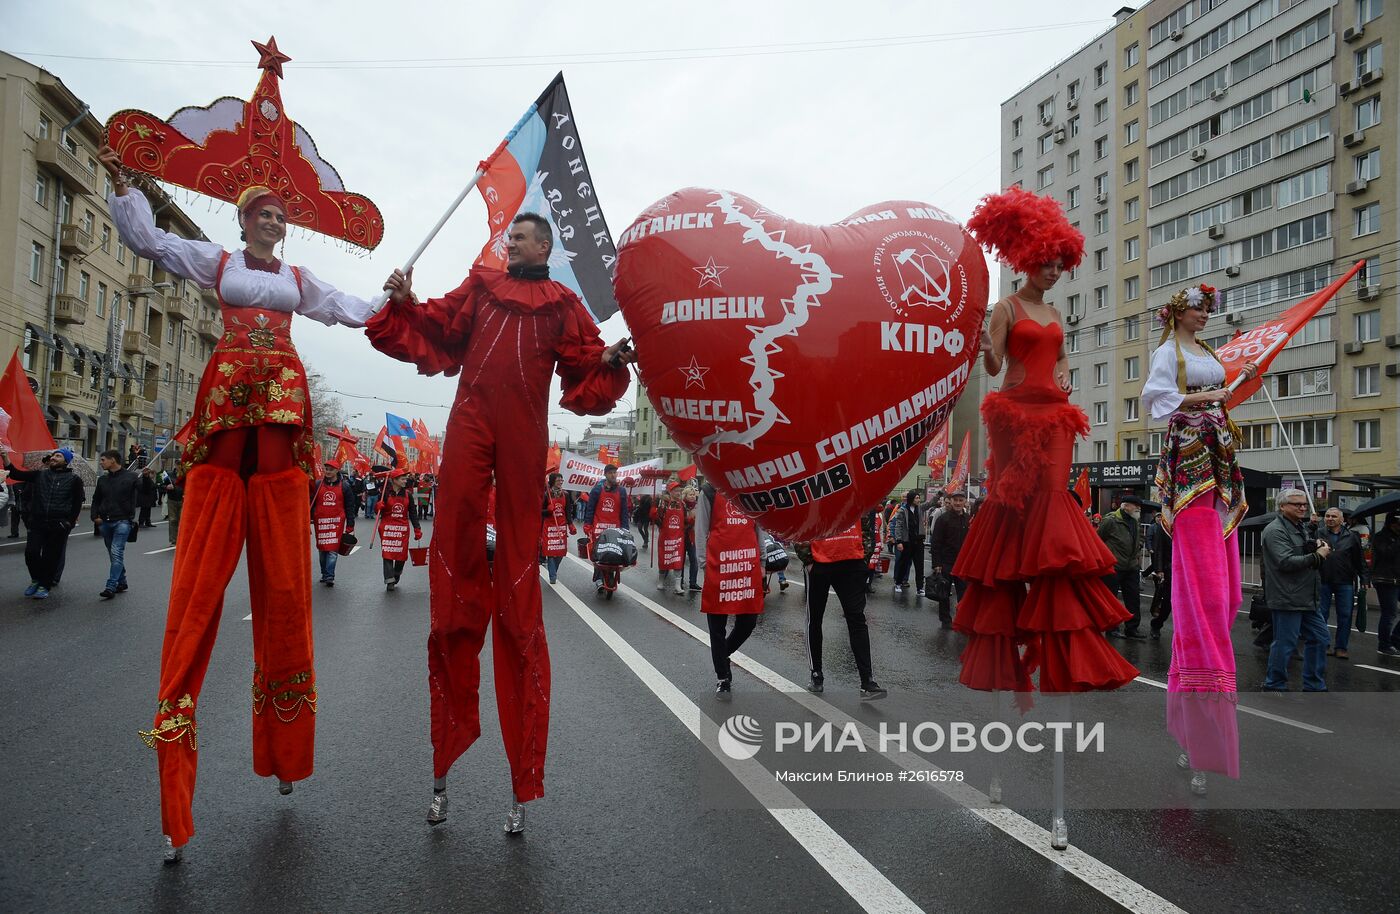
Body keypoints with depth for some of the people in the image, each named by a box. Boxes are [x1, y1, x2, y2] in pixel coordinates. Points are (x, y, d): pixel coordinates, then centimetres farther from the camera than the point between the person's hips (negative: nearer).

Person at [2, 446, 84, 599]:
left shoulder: (73, 479, 3)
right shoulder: (39, 475, 12)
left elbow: (78, 502, 3)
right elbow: (16, 474, 5)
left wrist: (70, 521, -3)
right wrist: (5, 457, -7)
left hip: (58, 525, -2)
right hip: (37, 522, 3)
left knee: (51, 556, 2)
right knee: (31, 552, -5)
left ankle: (44, 585, 16)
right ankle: (36, 579, 19)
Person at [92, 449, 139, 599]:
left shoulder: (130, 477, -2)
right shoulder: (103, 479, 14)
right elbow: (96, 500, 21)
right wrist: (95, 516, 10)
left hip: (122, 521, -6)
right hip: (105, 522, 6)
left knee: (116, 553, -13)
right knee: (114, 554, 12)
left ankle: (111, 587, -15)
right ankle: (121, 582, 24)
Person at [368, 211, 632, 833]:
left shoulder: (562, 305, 18)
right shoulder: (479, 286, 23)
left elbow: (584, 367, 10)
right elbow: (439, 329, 16)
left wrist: (609, 359, -9)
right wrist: (405, 304, 0)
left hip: (524, 429, -1)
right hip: (471, 420, 2)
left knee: (520, 568, -2)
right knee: (456, 537, -5)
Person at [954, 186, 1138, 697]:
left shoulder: (1053, 314, 21)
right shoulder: (1007, 308, 1)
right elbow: (994, 367, -10)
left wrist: (1063, 378, 11)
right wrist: (985, 350, -30)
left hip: (1053, 415, 6)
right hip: (1018, 411, -6)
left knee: (1048, 500, -1)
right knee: (1019, 503, -9)